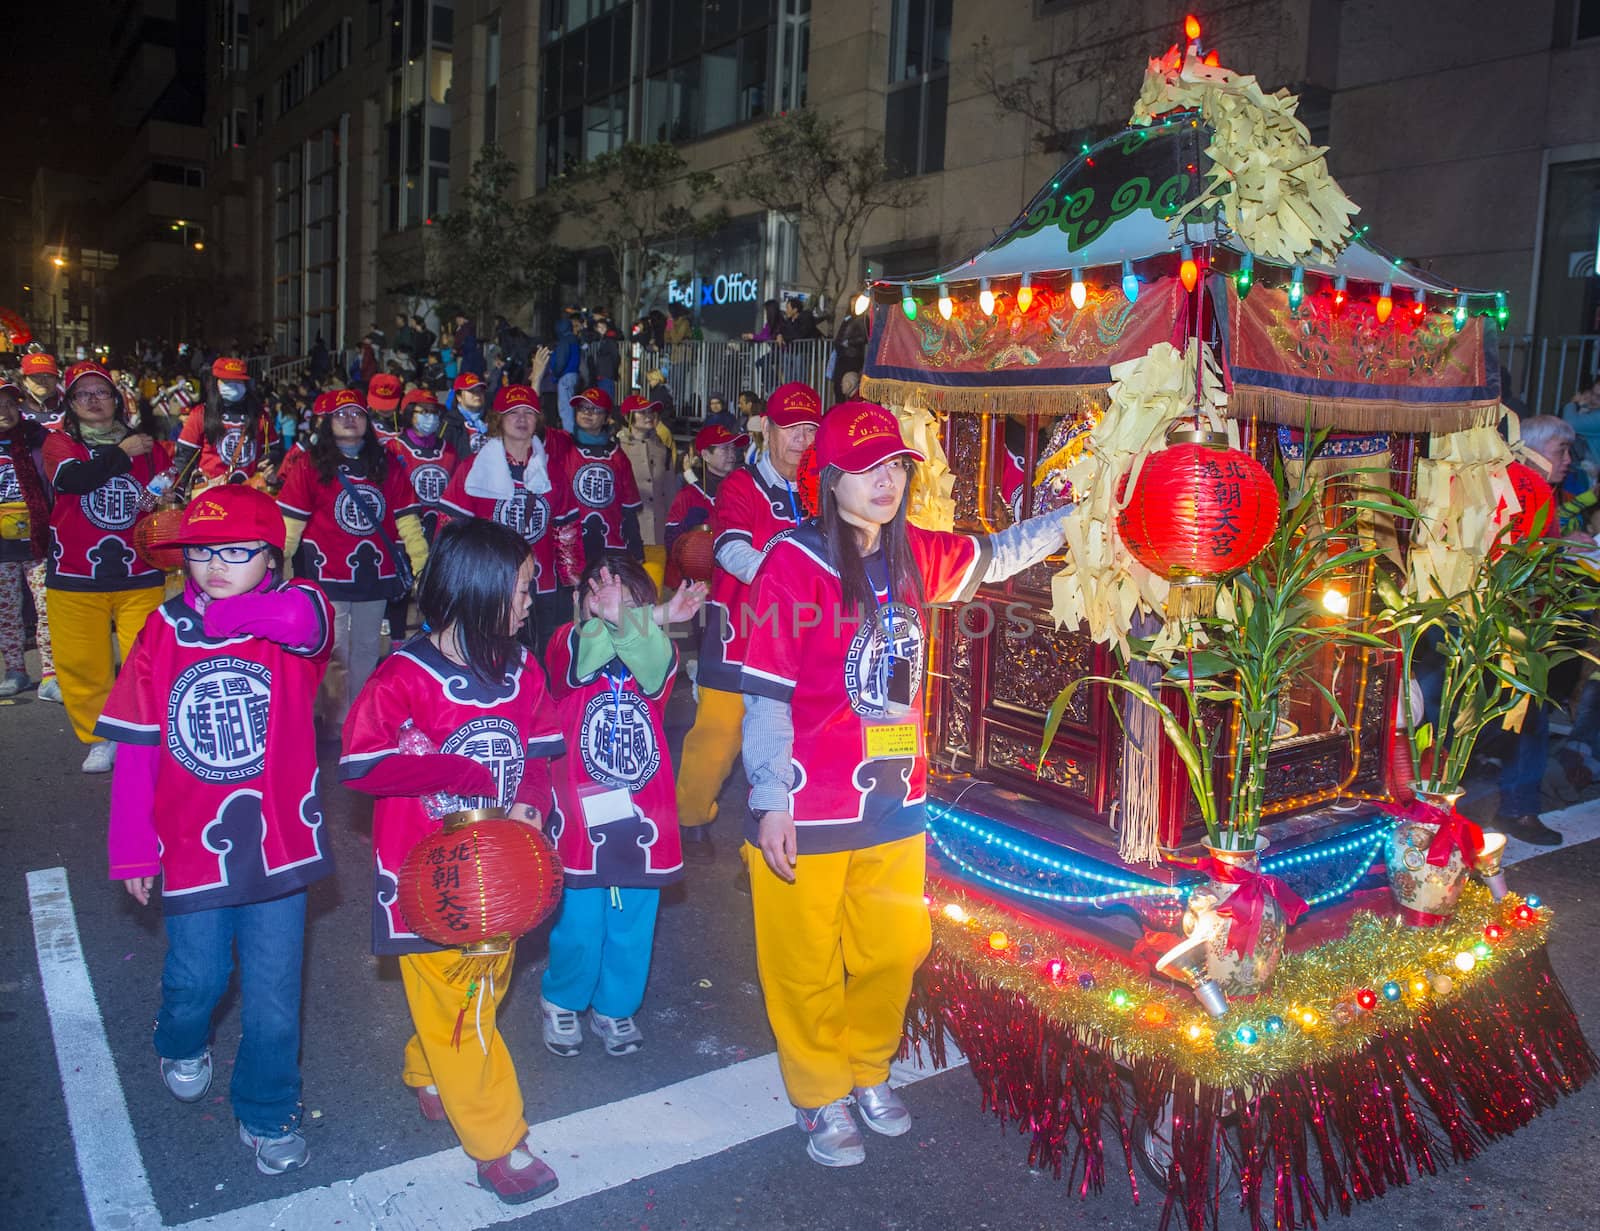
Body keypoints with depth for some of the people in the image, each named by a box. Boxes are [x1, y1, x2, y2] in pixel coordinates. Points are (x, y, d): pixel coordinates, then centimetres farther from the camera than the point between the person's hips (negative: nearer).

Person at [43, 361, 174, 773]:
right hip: (76, 576, -1)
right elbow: (74, 479, -14)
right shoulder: (60, 442, 7)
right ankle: (100, 739, 17)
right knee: (82, 663, 1)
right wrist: (123, 453, -5)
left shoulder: (147, 445, 13)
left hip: (140, 574, 1)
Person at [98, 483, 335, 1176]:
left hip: (277, 841, -1)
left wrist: (221, 616, -18)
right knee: (196, 979, 18)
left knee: (273, 994, 9)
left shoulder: (296, 614, -8)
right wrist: (132, 848, 0)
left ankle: (267, 1117, 32)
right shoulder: (164, 630, -4)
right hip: (191, 847, 2)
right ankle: (182, 1048, 53)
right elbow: (136, 748, 0)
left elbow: (299, 617, -36)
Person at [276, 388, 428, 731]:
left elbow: (406, 518, 5)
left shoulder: (387, 465, 8)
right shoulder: (311, 465, -1)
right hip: (328, 574, -3)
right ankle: (334, 726, 10)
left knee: (367, 649, 13)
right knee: (335, 653, 0)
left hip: (376, 573, 3)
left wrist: (424, 565, 0)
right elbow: (289, 522, -2)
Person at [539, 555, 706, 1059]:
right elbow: (583, 655, -28)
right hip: (580, 823, -2)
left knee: (633, 930, 12)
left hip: (642, 822, 2)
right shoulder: (567, 650, -3)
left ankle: (614, 1009, 37)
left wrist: (631, 621, -47)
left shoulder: (654, 660, 0)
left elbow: (654, 663, -25)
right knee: (578, 931, 6)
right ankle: (560, 1002, 35)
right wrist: (614, 620, -48)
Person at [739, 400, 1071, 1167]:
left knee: (893, 951, 19)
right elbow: (767, 695, -15)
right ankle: (821, 1096, 35)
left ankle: (868, 1071, 45)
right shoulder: (792, 565, -16)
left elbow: (997, 556, 19)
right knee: (807, 966, 10)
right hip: (808, 814, -6)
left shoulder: (915, 556, 2)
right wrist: (770, 802, -16)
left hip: (894, 802, 6)